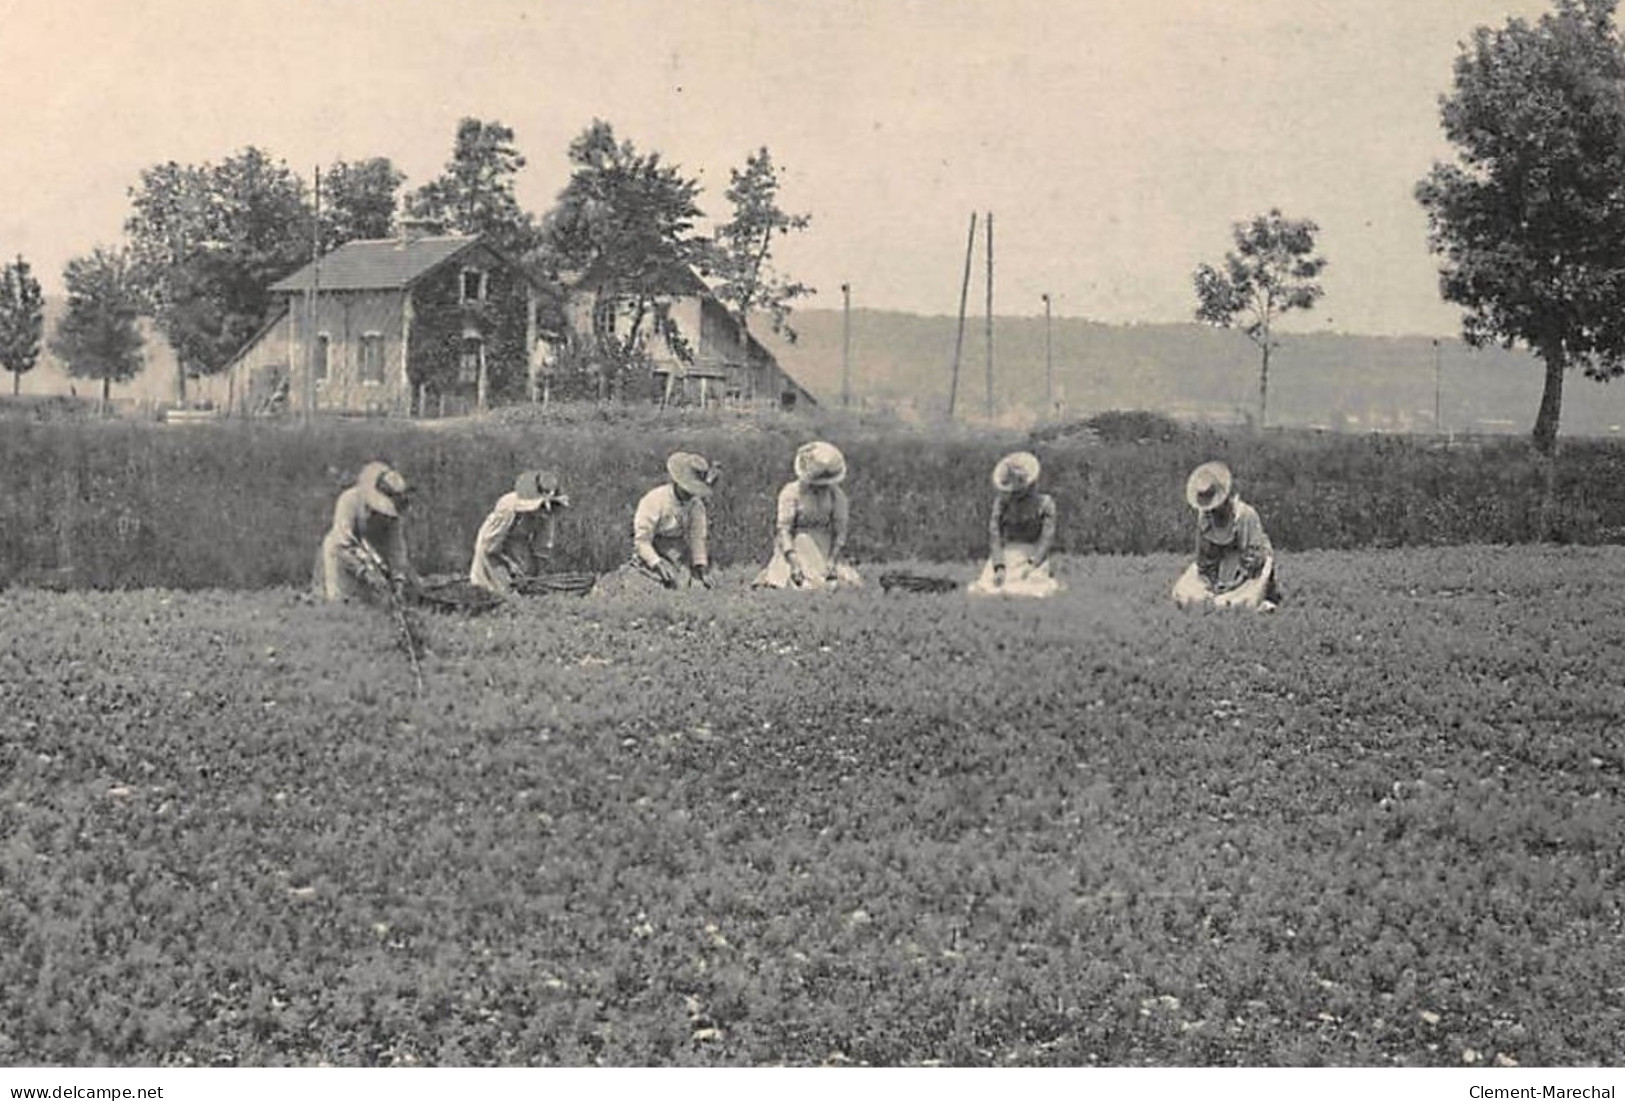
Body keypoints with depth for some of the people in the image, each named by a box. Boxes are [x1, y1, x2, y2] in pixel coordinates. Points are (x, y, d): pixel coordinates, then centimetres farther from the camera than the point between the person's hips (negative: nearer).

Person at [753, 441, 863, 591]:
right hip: (795, 549, -3)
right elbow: (783, 529, -13)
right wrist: (794, 563, -24)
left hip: (824, 549, 3)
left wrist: (832, 560, -15)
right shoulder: (791, 492, -10)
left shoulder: (836, 495, 1)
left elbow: (840, 530, 0)